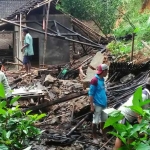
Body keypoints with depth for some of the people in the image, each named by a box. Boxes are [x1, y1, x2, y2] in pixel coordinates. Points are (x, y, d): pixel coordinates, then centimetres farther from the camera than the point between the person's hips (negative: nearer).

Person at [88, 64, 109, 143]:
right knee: (95, 121, 4)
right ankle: (94, 137, 15)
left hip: (103, 104, 8)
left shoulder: (102, 79, 8)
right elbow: (91, 94, -16)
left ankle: (104, 135, 29)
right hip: (97, 104, -8)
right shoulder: (94, 80, -17)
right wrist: (92, 106, -17)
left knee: (103, 120, 16)